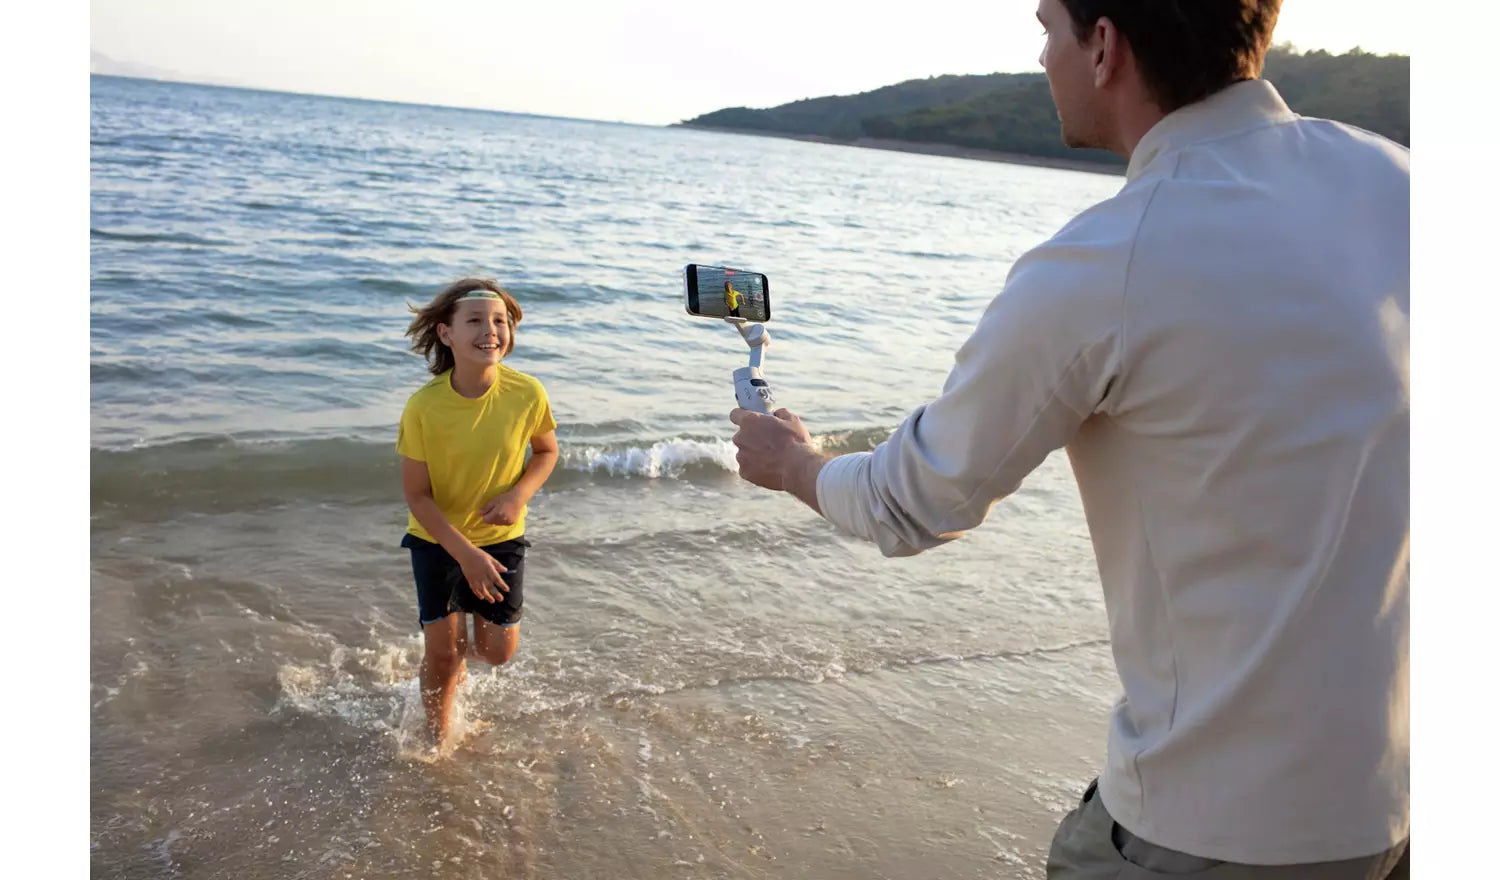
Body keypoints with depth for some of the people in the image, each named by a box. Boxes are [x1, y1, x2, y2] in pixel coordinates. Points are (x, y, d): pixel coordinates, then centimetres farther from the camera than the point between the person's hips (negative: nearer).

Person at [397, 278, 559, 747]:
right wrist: (467, 554, -21)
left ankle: (467, 642, 42)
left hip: (500, 536, 2)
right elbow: (416, 495, -16)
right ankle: (437, 740, 31)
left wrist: (519, 494, -20)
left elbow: (546, 451, -1)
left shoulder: (527, 394, -21)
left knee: (498, 650, 4)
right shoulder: (424, 407, -25)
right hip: (436, 538, -1)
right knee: (441, 651, 4)